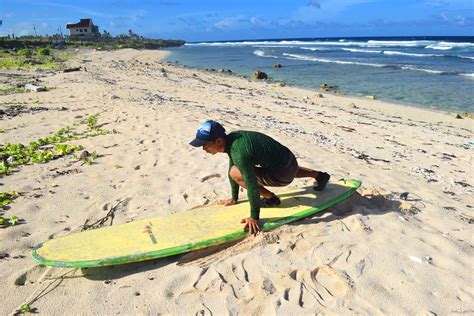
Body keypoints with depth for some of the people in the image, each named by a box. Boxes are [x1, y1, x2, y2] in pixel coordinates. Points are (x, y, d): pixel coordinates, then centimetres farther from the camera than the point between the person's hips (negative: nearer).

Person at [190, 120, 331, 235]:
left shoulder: (238, 152, -31)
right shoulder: (231, 138, -2)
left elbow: (252, 185, -30)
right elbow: (231, 168, 10)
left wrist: (254, 217, -21)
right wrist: (234, 198, 18)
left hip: (284, 173, -9)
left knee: (236, 173, -17)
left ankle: (271, 199, 1)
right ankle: (320, 175, 60)